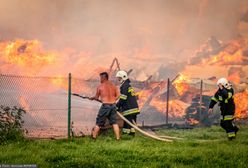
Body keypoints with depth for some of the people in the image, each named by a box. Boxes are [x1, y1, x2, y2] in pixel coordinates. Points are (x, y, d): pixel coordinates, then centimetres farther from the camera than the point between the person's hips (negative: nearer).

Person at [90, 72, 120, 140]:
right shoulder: (113, 86, 9)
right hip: (113, 105, 4)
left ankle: (94, 137, 12)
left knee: (98, 123, 6)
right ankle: (118, 138, 7)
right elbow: (118, 96, 8)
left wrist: (92, 98, 24)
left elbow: (96, 97, 4)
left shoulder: (100, 86, -3)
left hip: (105, 106, -4)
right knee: (114, 123, 10)